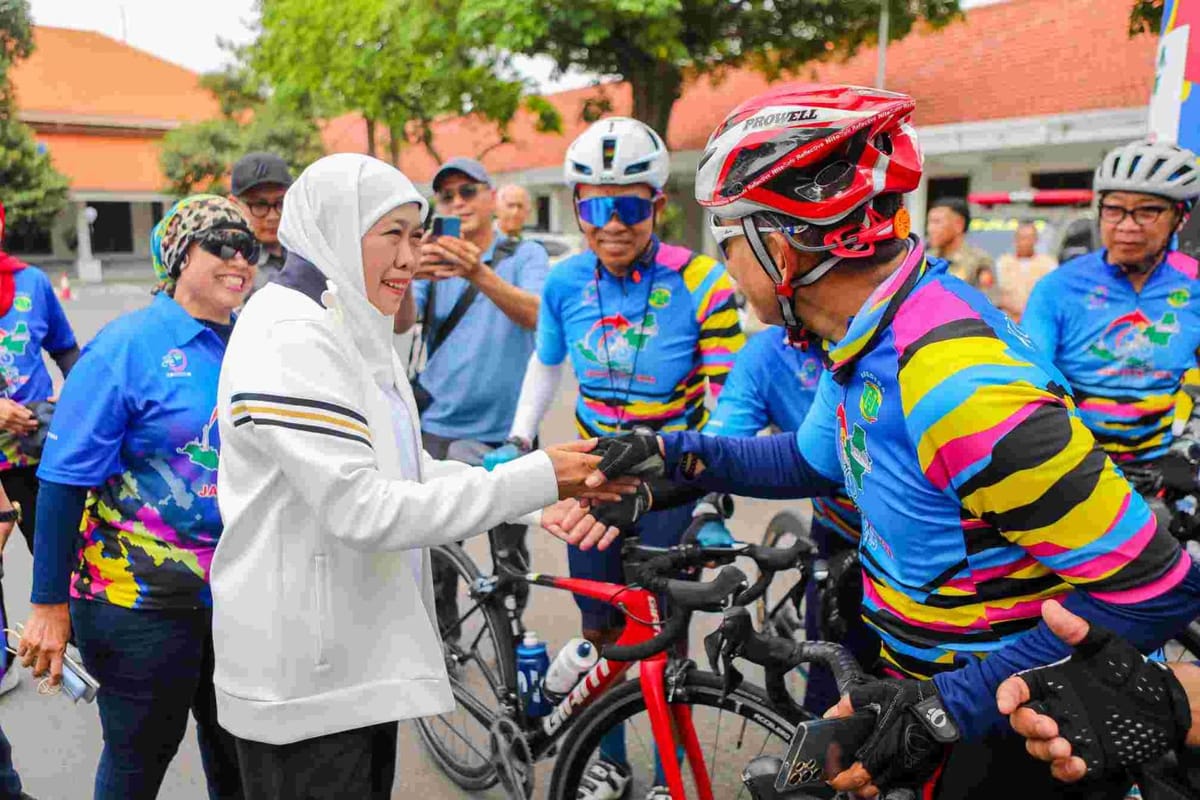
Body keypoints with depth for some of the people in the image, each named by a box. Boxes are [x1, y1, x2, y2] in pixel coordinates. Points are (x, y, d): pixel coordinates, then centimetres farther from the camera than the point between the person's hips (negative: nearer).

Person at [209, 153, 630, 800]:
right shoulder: (290, 336, -20)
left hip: (361, 648, 9)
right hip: (304, 676, -9)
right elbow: (363, 510, -27)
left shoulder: (350, 329, 11)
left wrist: (545, 497, -5)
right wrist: (535, 481, -25)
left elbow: (403, 473, 8)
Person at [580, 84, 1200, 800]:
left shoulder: (959, 382, -33)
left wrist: (949, 708, -26)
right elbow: (816, 459, 12)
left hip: (1012, 740, -7)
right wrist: (677, 455, 0)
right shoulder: (871, 336, -5)